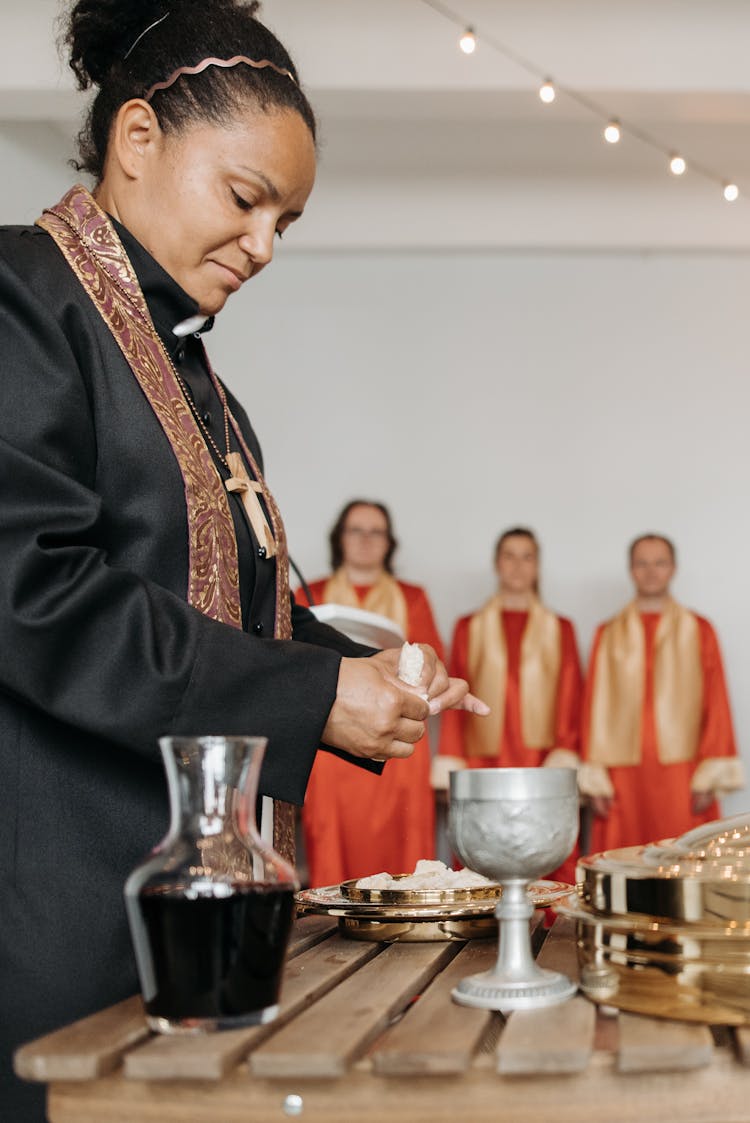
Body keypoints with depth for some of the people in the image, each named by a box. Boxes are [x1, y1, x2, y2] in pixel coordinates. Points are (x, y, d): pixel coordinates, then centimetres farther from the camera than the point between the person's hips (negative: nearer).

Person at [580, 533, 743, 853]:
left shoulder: (698, 631, 10)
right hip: (624, 777, 1)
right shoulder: (609, 634, 13)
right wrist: (595, 780, 1)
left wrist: (710, 776, -6)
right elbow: (595, 706, 9)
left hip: (683, 777, -1)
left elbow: (716, 704, 4)